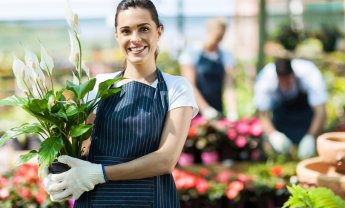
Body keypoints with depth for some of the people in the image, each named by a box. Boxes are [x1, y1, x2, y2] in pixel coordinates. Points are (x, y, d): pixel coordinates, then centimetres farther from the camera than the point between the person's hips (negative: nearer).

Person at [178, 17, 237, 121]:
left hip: (217, 112, 3)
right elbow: (190, 86, -7)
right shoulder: (191, 53, -2)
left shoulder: (226, 57, 8)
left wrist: (232, 112, -14)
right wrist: (205, 109, -16)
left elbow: (229, 88, 0)